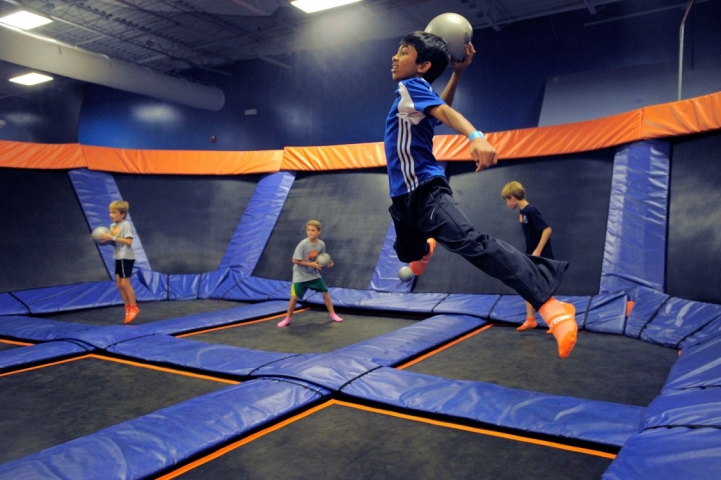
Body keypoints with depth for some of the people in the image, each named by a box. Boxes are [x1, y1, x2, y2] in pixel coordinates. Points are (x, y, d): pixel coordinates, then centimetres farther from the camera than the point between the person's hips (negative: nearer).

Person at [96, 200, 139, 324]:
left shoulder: (126, 225, -15)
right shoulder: (113, 225, 10)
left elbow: (128, 241, -24)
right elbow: (114, 241, 15)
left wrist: (112, 238, -26)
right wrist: (106, 239, -4)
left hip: (126, 257, -9)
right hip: (118, 257, 9)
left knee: (125, 283, -6)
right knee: (119, 283, 9)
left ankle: (133, 308, 7)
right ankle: (128, 307, 20)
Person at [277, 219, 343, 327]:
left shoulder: (321, 244, -9)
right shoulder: (303, 244, -23)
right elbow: (295, 260, -21)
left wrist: (327, 263, -14)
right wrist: (311, 264, -26)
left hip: (314, 274, 4)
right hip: (300, 274, -4)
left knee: (326, 292, 4)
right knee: (294, 297, -7)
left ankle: (333, 315, 21)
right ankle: (288, 318, 14)